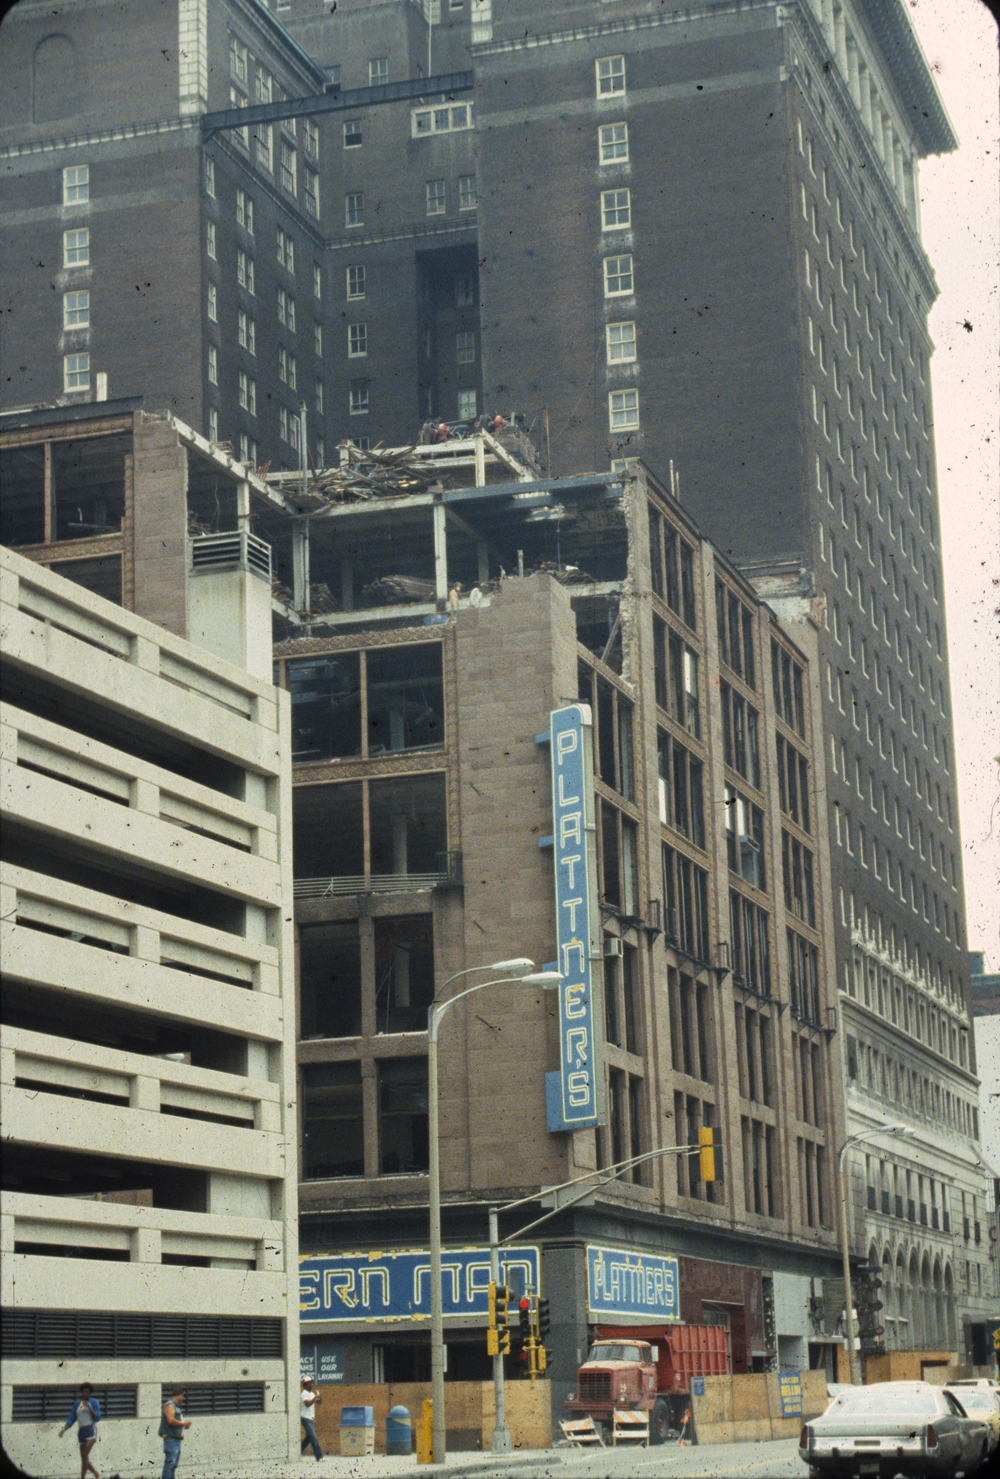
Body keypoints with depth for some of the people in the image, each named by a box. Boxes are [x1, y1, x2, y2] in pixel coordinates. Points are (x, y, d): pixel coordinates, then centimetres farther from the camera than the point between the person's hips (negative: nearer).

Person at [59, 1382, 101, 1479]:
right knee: (84, 1458, 3)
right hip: (81, 1431, 5)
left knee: (85, 1454, -19)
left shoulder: (94, 1402, 4)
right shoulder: (77, 1403, 14)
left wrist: (89, 1407, -12)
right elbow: (71, 1419, 13)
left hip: (91, 1429, -5)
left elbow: (97, 1418, -3)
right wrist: (64, 1429, -3)